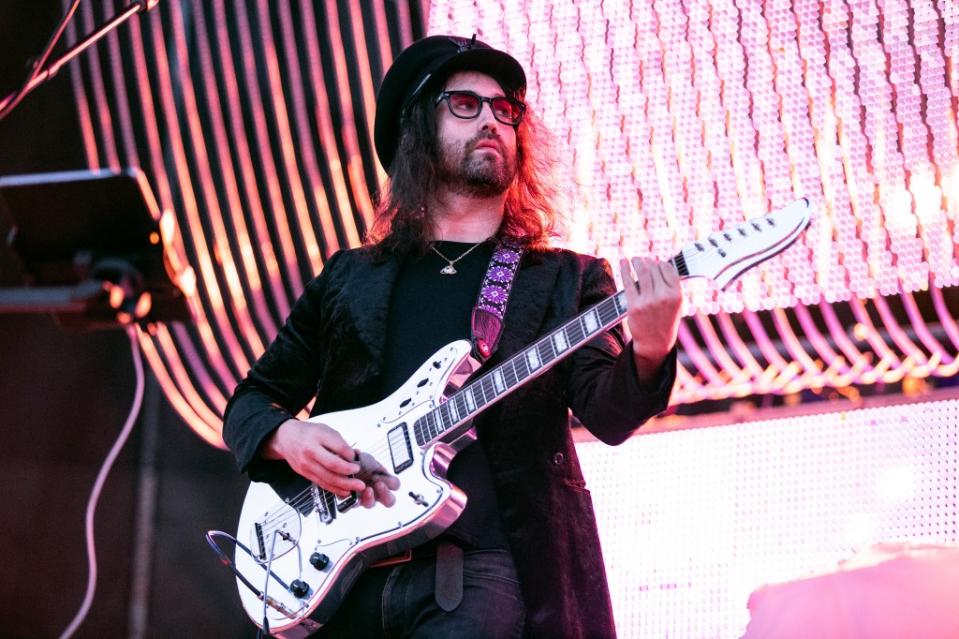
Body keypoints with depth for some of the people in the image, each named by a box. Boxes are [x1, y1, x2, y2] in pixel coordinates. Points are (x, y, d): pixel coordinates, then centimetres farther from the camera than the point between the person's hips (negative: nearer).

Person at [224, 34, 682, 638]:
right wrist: (288, 436, -2)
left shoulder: (566, 279, 11)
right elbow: (251, 400, 21)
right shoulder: (350, 278, 16)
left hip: (480, 569, -2)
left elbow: (608, 413, -4)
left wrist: (648, 352, -26)